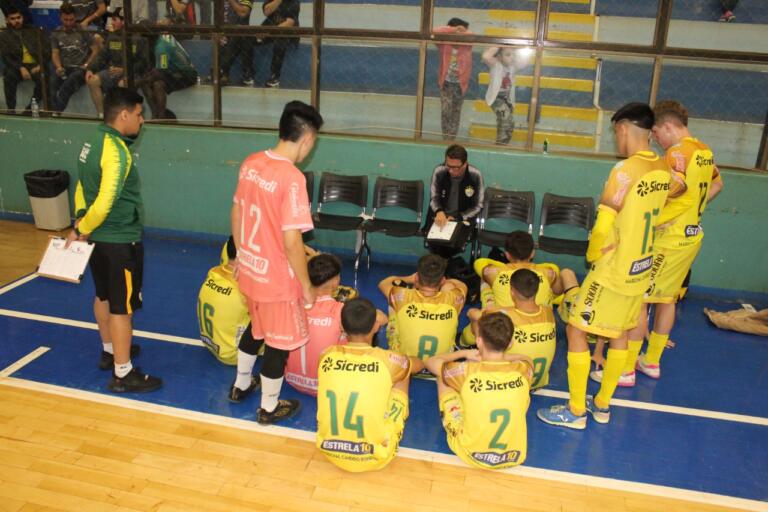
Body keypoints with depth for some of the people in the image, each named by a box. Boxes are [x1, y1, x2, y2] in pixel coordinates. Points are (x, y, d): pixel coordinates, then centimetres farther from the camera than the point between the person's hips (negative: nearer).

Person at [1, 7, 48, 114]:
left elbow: (47, 51, 8)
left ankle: (29, 109, -24)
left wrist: (40, 65, -10)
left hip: (35, 65, 0)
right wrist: (21, 68, -18)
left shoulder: (32, 31, 16)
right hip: (17, 67, 0)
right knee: (9, 75, -34)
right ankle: (11, 109, -27)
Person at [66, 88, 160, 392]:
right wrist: (82, 230, -13)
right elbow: (104, 203, -28)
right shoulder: (116, 151, -23)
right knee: (123, 306, 0)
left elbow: (82, 188, 10)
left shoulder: (94, 142, 6)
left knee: (104, 296, 22)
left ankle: (110, 350, 41)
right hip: (121, 241, -9)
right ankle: (123, 374, 10)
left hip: (99, 238, 9)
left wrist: (80, 226, 5)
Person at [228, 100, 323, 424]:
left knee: (257, 328, 29)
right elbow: (291, 242, -24)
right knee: (279, 342, 13)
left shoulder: (251, 163, -1)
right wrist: (307, 286, -13)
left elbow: (236, 214, 9)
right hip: (277, 277, -7)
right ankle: (269, 407, 30)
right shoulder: (292, 178, -25)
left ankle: (241, 384, 49)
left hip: (250, 269, 8)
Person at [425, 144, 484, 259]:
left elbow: (478, 206, -5)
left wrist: (458, 218, -19)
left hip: (463, 218, -1)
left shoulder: (475, 176, -15)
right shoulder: (439, 171, -13)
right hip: (440, 214, 1)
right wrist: (439, 211, -24)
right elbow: (434, 198, -1)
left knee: (454, 245, -28)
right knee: (432, 242, -26)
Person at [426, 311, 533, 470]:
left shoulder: (468, 372, -23)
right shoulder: (522, 371, -15)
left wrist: (464, 353, 9)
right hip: (514, 456, 3)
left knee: (443, 378, 11)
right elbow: (527, 359, 14)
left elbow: (430, 362, -1)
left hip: (471, 454, -2)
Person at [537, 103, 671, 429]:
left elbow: (603, 225, -23)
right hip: (641, 268, 9)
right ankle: (603, 404, 32)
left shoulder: (625, 169, -22)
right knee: (620, 332, 19)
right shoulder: (663, 169, 3)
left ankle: (576, 411, 10)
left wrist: (592, 253, -7)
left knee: (576, 330, 2)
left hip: (614, 270, -8)